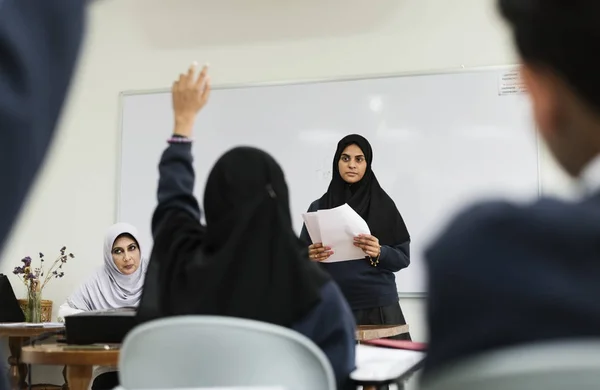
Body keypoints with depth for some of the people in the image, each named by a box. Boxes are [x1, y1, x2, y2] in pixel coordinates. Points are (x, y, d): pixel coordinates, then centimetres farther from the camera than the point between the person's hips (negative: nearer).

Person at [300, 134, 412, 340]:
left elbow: (403, 256, 1)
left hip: (379, 306, -1)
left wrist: (379, 252, -19)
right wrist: (311, 256, -14)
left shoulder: (383, 204, 2)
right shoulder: (318, 207, 7)